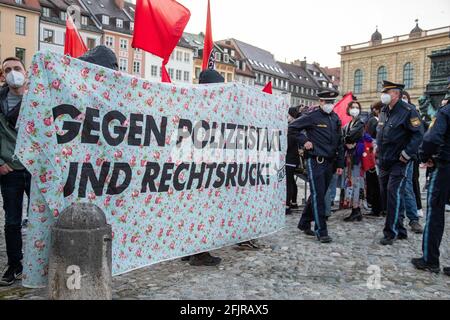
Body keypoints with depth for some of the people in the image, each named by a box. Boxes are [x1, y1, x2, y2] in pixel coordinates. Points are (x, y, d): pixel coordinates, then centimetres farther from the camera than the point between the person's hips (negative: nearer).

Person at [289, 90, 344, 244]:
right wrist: (304, 141, -10)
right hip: (315, 161, -7)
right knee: (318, 196, -7)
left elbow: (339, 143, 16)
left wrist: (340, 163, 12)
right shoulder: (312, 116, -7)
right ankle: (321, 231, -1)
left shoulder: (335, 118, 13)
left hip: (329, 162, 7)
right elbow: (292, 128, -4)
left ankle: (304, 223, 28)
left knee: (318, 195, 14)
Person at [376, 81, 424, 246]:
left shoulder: (408, 111, -11)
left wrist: (407, 153, -18)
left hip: (399, 162, -8)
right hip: (384, 162, 8)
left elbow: (418, 134, -16)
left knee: (394, 194, -11)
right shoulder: (384, 111, 13)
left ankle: (391, 233, -2)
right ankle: (400, 230, 23)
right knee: (385, 195, 10)